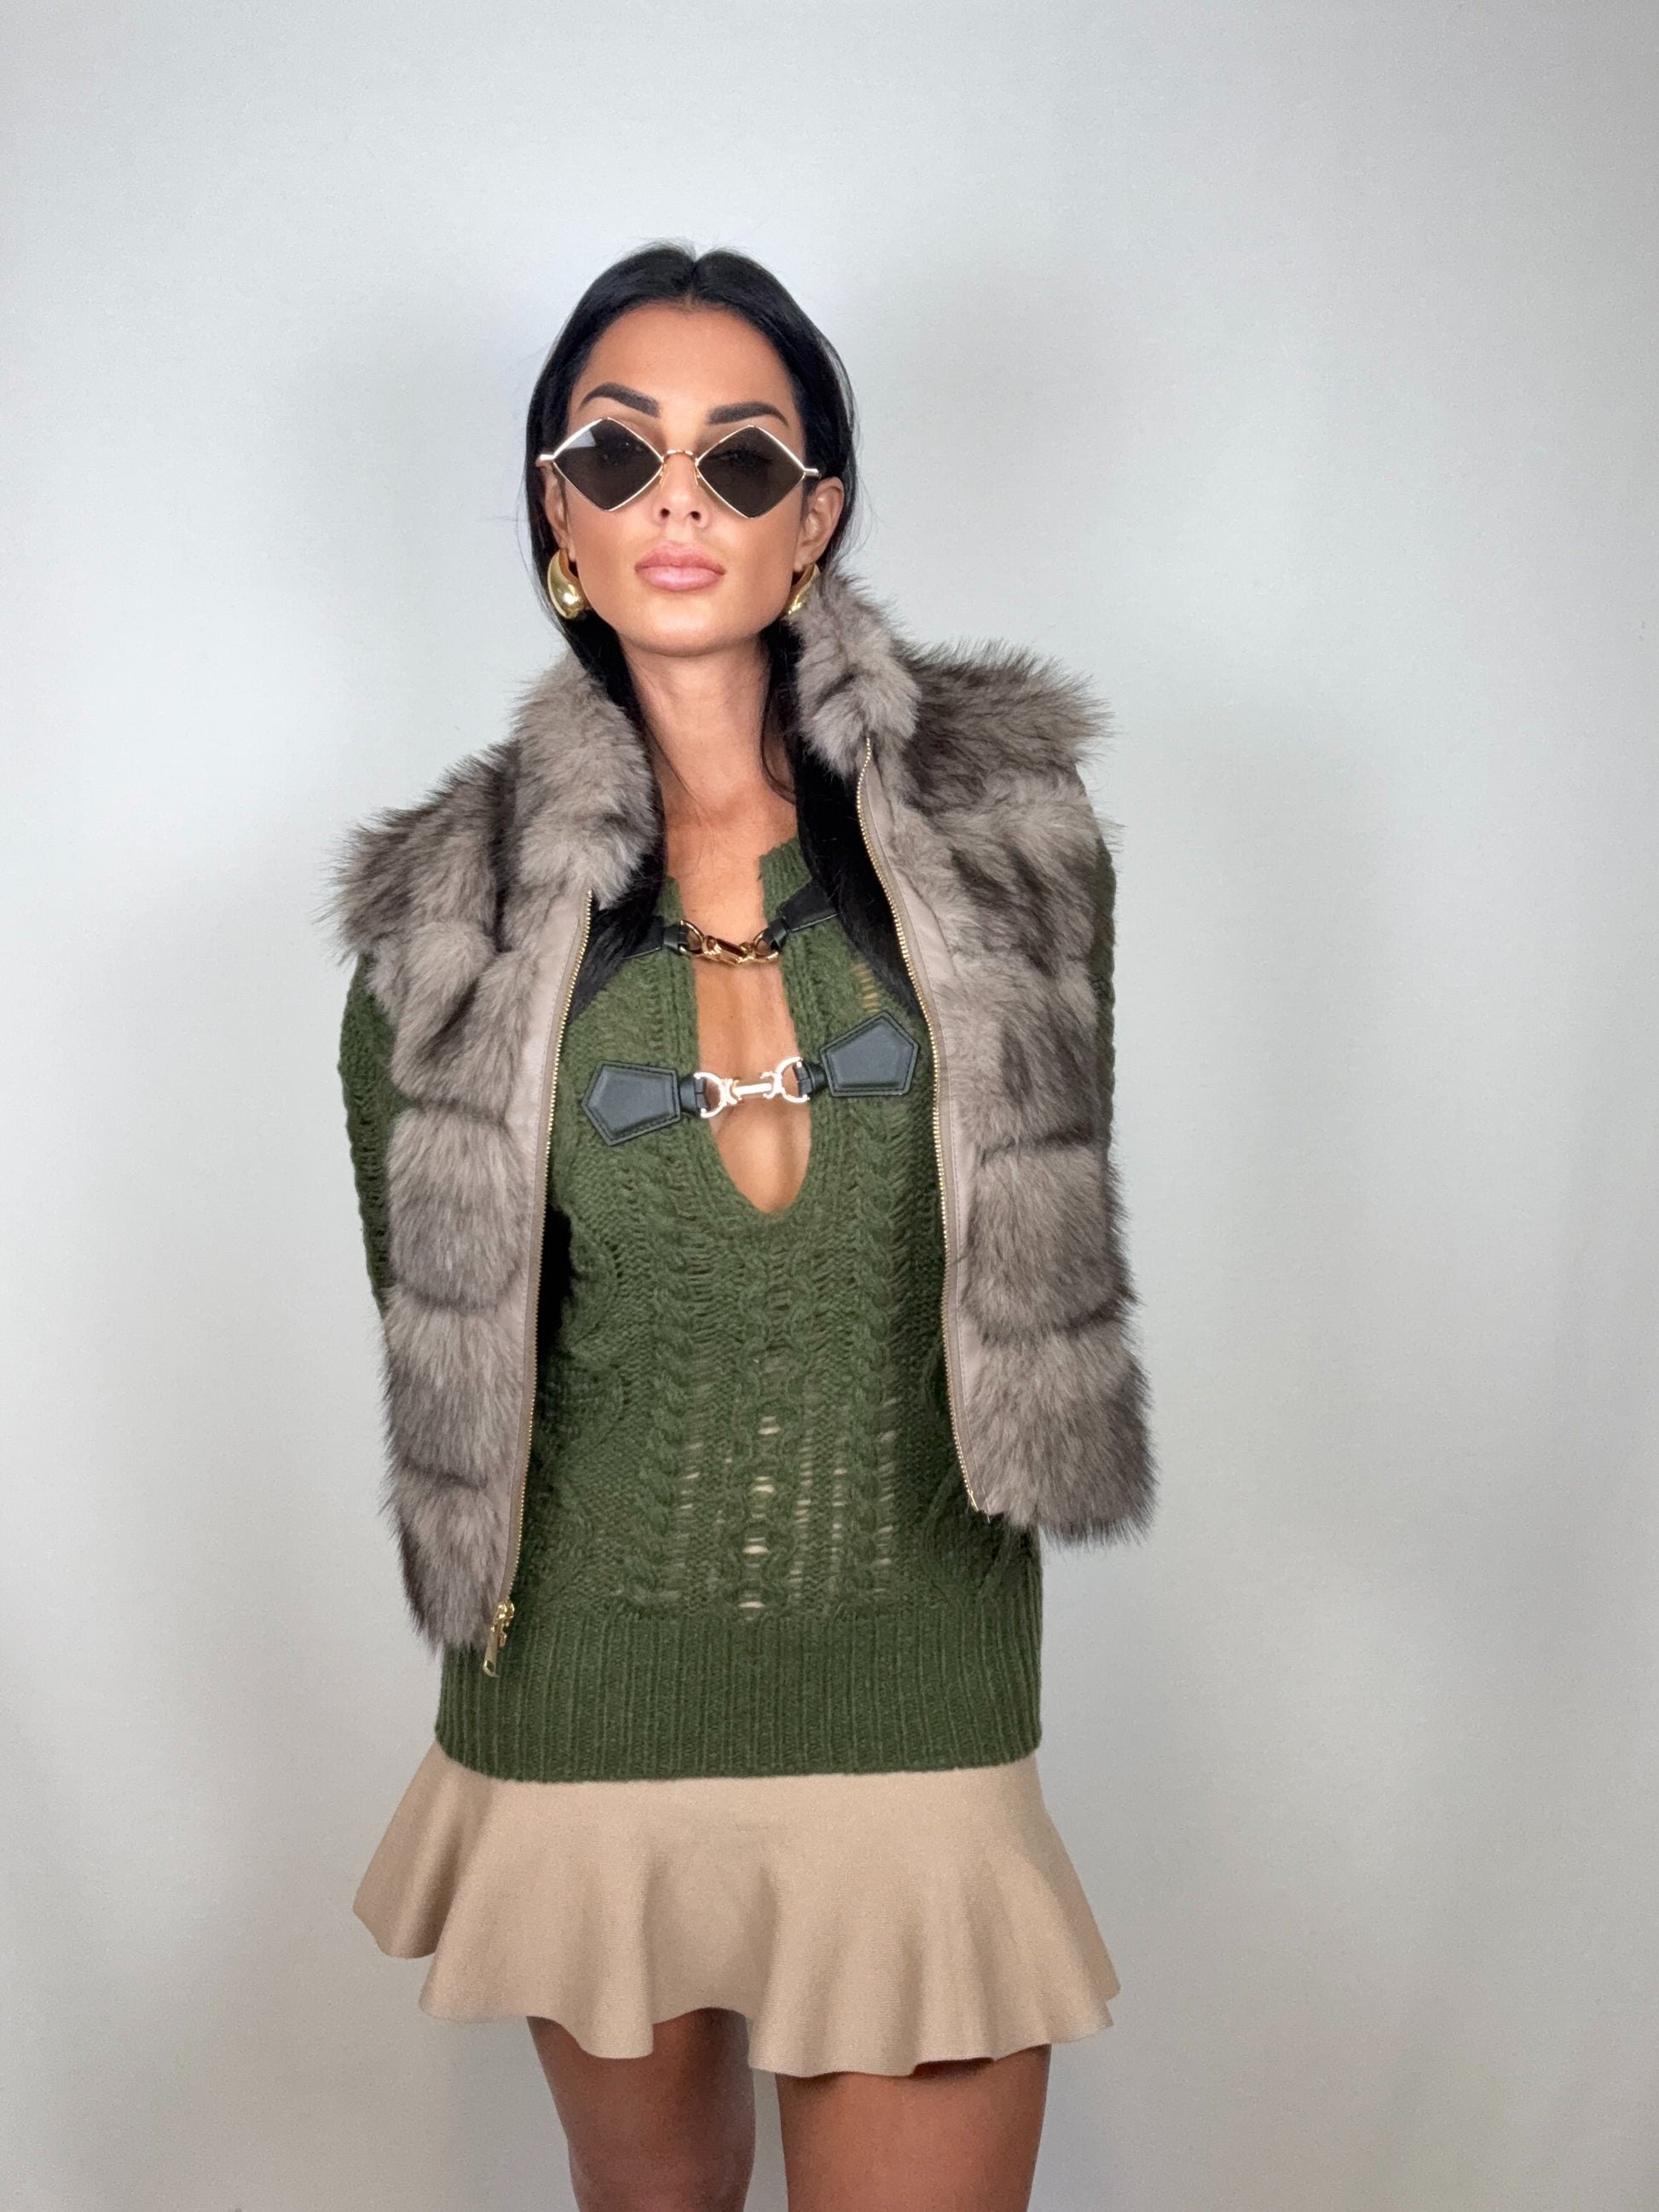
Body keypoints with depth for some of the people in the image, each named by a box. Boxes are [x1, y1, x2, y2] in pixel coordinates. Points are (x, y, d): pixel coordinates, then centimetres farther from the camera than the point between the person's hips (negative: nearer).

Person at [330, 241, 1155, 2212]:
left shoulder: (998, 817, -3)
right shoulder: (456, 909, -3)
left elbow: (1045, 1212, 6)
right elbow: (440, 1343, 6)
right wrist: (488, 1602, 8)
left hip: (923, 1704, 0)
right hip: (584, 1715, 1)